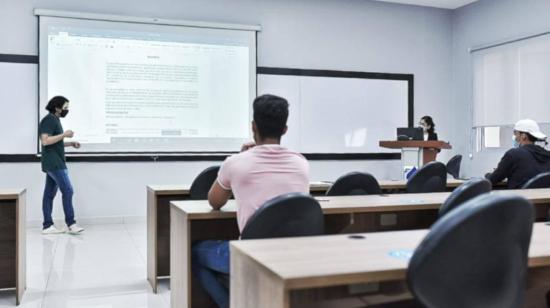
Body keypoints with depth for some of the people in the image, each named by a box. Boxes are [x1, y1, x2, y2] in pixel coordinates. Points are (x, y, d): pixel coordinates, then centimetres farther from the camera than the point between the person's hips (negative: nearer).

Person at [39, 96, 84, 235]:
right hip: (53, 163, -10)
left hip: (55, 163, 10)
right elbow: (45, 141, -22)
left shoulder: (55, 120, 19)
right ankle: (71, 224, -7)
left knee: (50, 193, 8)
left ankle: (47, 226, 10)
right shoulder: (49, 120, -12)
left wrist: (70, 143, 12)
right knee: (67, 190, -11)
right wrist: (64, 134, -19)